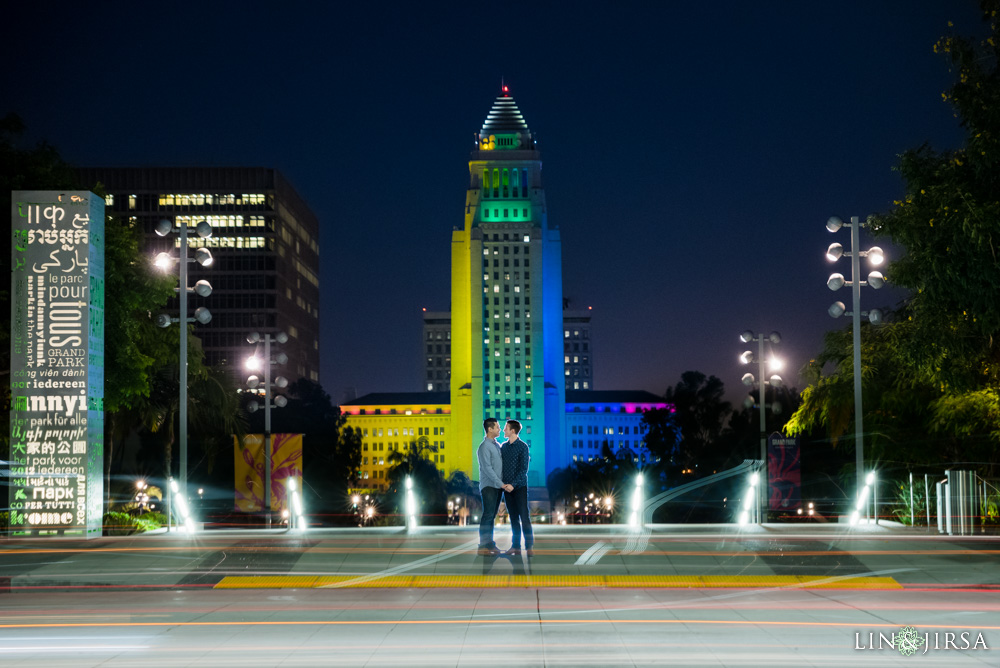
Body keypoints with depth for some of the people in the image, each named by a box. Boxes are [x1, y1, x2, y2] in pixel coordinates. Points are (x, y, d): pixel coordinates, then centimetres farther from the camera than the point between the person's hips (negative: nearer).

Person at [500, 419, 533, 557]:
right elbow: (501, 466, 15)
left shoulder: (522, 447, -6)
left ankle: (529, 547, -4)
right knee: (513, 518, 7)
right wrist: (502, 484, 4)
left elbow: (524, 469, -11)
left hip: (520, 487, -5)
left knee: (524, 516, -6)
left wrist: (513, 484, -18)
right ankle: (515, 547, 10)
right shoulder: (504, 447, 11)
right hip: (507, 487, 5)